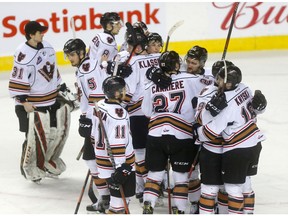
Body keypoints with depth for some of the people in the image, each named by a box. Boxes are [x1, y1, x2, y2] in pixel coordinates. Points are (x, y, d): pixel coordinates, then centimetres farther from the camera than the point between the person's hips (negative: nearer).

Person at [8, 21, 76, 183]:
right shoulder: (23, 53, -19)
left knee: (59, 131, 12)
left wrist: (62, 88, 19)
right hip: (33, 103, -8)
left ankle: (49, 161, 30)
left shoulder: (47, 47, 6)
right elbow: (18, 79, -17)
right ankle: (29, 167, 13)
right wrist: (23, 101, -19)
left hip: (53, 99, 8)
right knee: (36, 136, -6)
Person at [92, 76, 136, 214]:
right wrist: (120, 167, -25)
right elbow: (117, 143, -27)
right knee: (122, 194, -1)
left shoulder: (100, 105, 4)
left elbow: (95, 134, 15)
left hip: (103, 158, 9)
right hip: (118, 163, -9)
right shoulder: (118, 114, -24)